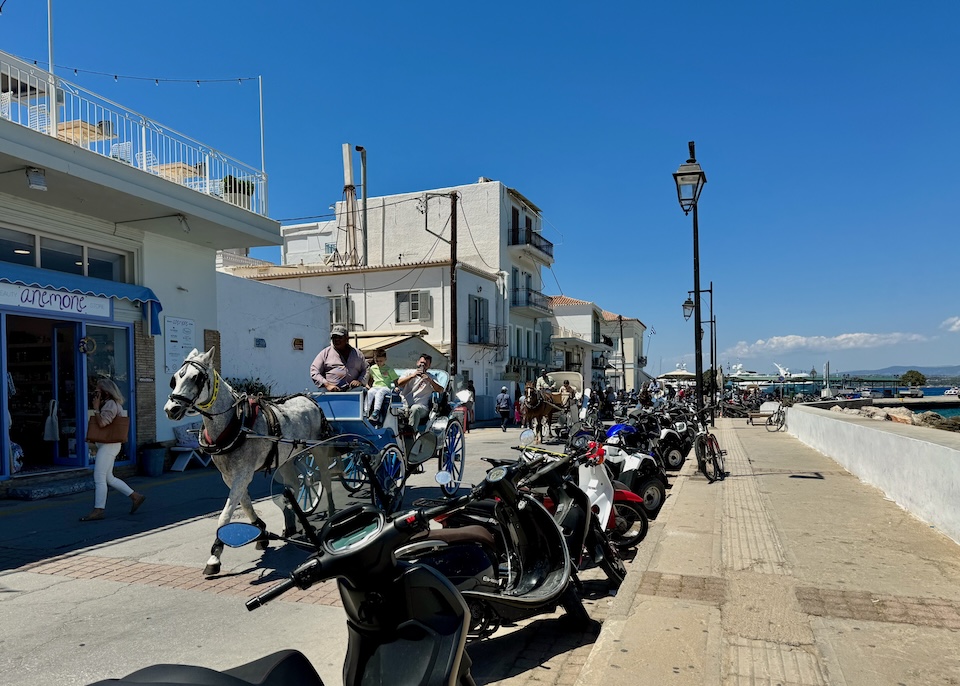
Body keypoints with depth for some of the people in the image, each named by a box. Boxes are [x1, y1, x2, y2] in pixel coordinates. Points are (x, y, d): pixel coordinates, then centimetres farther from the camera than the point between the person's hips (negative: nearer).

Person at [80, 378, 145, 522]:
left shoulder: (111, 404, -14)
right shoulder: (107, 404, 18)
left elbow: (102, 423, -25)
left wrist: (96, 408, -16)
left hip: (109, 445, -11)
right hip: (106, 445, 11)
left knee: (99, 478, -9)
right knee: (109, 478, 12)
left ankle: (98, 511, -5)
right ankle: (136, 496, 17)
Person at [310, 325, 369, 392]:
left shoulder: (356, 353, 20)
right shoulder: (325, 353, 13)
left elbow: (366, 369, 24)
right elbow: (314, 372, 7)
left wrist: (360, 381, 2)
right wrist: (327, 385, -8)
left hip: (352, 390, 1)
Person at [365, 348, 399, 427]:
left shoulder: (389, 369, 9)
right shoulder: (372, 368, 19)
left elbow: (396, 380, 10)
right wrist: (368, 385, 20)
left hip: (386, 388, -3)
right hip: (375, 387, 3)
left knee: (379, 393, -39)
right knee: (370, 392, -34)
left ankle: (376, 412, -54)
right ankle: (366, 412, -44)